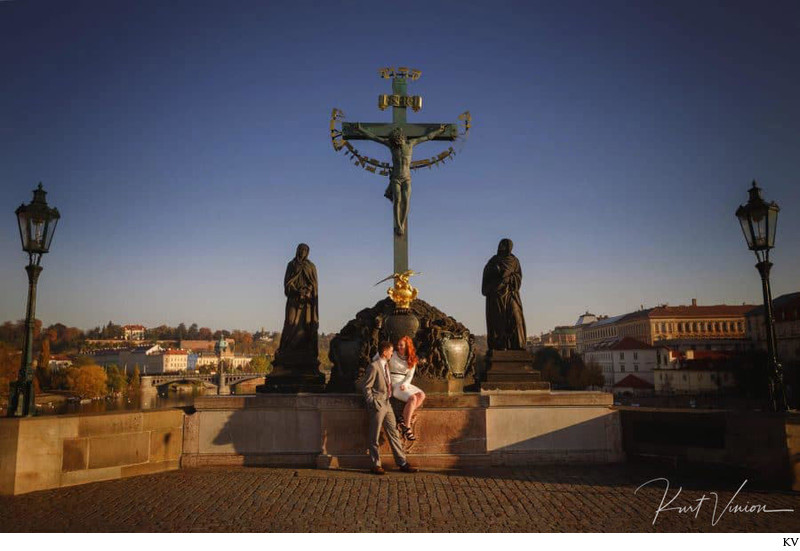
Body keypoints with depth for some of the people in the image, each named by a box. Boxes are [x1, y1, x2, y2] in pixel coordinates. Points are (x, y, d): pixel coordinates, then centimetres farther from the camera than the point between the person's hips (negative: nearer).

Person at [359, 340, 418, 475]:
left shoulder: (386, 365, 13)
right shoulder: (373, 367, -15)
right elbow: (365, 387, -14)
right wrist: (373, 403, -15)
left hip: (387, 404, 8)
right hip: (377, 406, -8)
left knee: (394, 434, 9)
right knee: (374, 437, 3)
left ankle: (402, 463, 13)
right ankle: (376, 465, 13)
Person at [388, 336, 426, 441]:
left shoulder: (412, 359, 9)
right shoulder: (392, 355, -2)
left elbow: (410, 376, 7)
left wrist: (404, 384, -11)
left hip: (404, 383, 6)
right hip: (394, 384, -6)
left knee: (421, 395, -17)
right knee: (412, 398, -26)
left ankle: (403, 420, -17)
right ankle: (406, 428, -22)